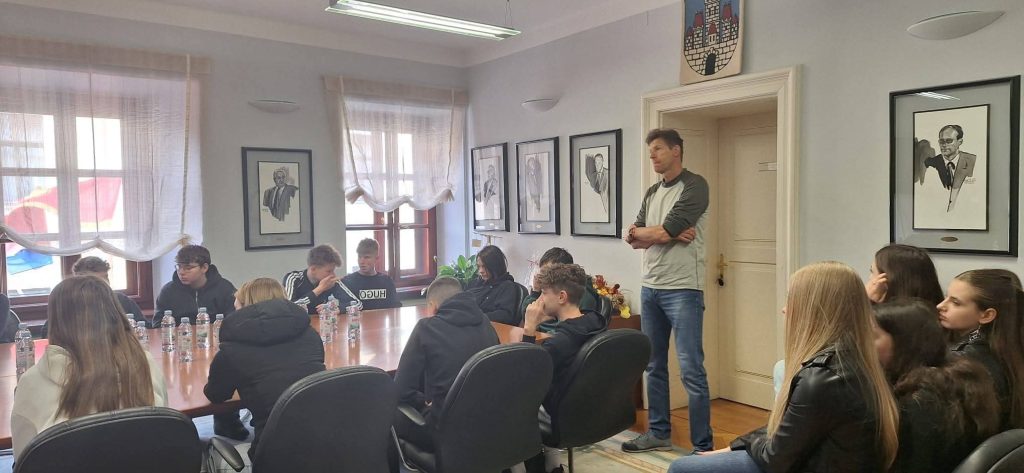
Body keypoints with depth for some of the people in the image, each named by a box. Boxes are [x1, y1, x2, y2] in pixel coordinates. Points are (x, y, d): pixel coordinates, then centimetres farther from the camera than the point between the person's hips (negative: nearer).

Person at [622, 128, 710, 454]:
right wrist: (669, 234, -9)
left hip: (683, 290, -7)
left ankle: (703, 447, 4)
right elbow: (633, 239, 7)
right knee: (654, 366, 13)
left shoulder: (694, 186, -6)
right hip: (650, 288, 7)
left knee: (691, 370, -5)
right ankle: (659, 432, 25)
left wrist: (643, 232, 3)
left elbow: (664, 230, -16)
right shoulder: (652, 193, 16)